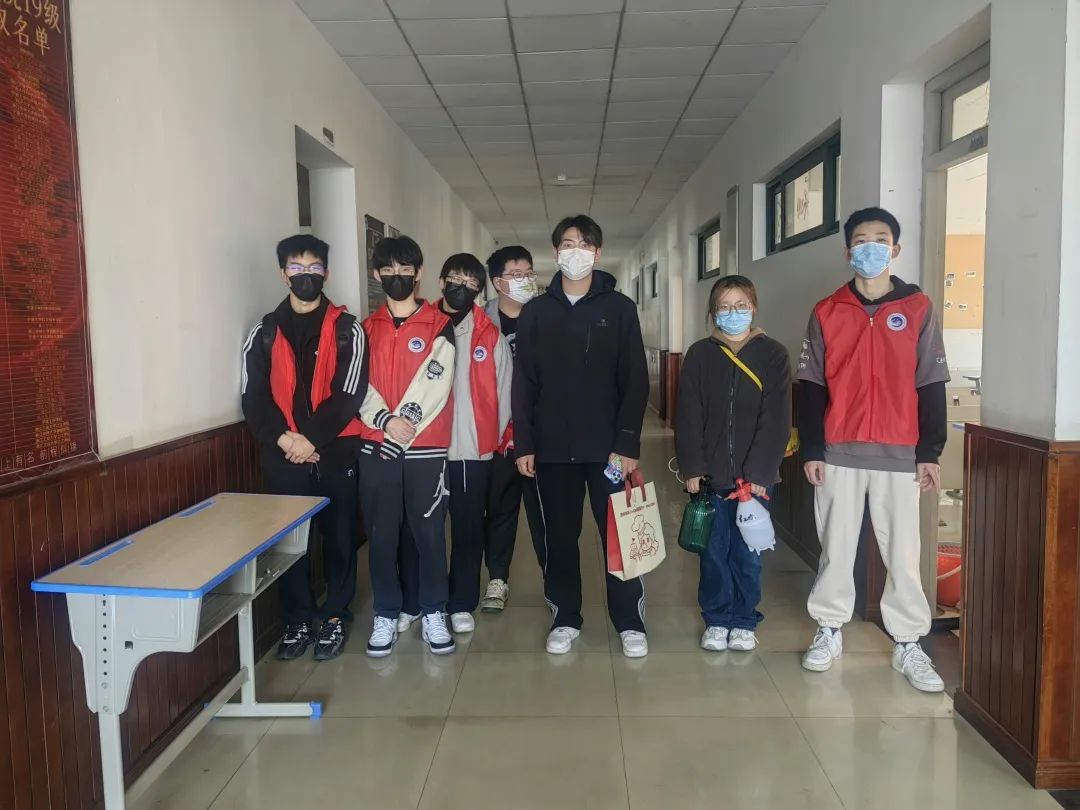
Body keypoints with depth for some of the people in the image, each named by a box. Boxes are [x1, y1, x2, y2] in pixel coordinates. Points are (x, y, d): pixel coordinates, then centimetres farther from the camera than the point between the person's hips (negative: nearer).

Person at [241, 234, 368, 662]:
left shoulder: (347, 330, 2)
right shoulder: (264, 333, 8)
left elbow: (347, 395, -8)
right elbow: (253, 398, 1)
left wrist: (310, 439, -16)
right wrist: (283, 438, -14)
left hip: (336, 453, -1)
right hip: (282, 457, 2)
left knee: (338, 538, 7)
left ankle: (334, 618, 21)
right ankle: (297, 621, 22)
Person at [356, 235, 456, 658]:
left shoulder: (440, 326, 2)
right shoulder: (367, 328, 11)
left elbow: (435, 385, -7)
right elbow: (359, 385, 2)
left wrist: (406, 426, -15)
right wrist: (386, 422, -15)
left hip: (427, 448, -2)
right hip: (376, 448, 2)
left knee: (429, 532, 4)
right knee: (381, 535, 7)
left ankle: (433, 613, 18)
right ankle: (386, 615, 19)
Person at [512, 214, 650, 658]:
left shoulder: (619, 308, 2)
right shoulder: (535, 311, 7)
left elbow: (636, 381, -2)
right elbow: (524, 383, 5)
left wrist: (628, 443, -10)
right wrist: (524, 444, -1)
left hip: (607, 445, -1)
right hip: (552, 447, 2)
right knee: (559, 537, 9)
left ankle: (630, 622, 18)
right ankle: (565, 618, 24)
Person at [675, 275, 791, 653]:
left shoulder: (773, 354, -2)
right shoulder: (700, 354, 3)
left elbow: (776, 420, -7)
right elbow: (687, 417, -1)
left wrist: (759, 473, -13)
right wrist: (692, 468, -8)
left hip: (755, 476, -1)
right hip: (711, 475, 1)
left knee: (747, 552, 8)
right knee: (714, 551, 8)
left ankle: (744, 621, 25)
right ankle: (716, 619, 24)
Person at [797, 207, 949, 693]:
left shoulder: (919, 309, 3)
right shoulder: (827, 312, 4)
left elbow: (931, 386, 3)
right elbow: (811, 387, 3)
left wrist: (930, 452, -1)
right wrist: (811, 450, -2)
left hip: (900, 453, 0)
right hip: (838, 452, 1)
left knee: (903, 552, 4)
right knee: (836, 547, 10)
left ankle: (908, 645, 17)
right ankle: (829, 631, 23)